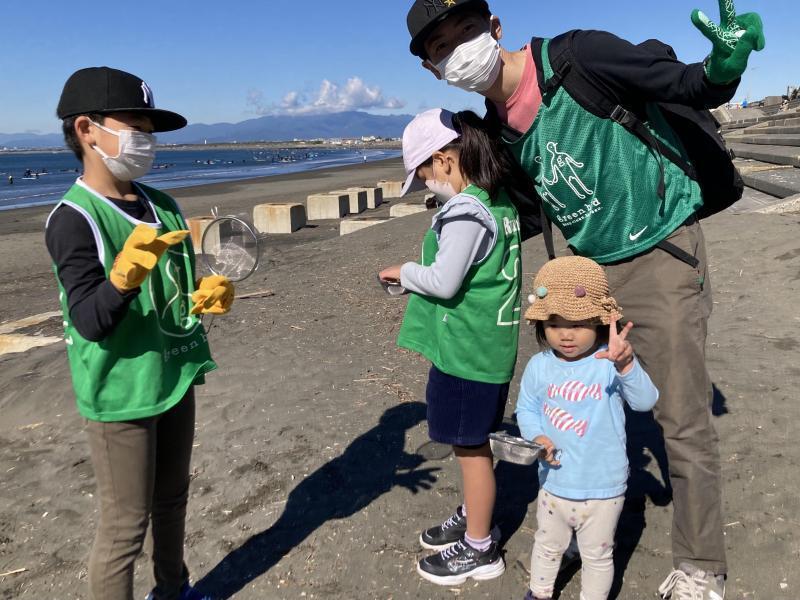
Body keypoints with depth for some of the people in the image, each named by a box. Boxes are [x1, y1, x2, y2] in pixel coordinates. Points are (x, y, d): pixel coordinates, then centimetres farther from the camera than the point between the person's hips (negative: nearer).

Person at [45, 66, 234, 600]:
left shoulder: (162, 206, 5)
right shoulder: (73, 219, -17)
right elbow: (90, 323, -24)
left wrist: (209, 295, -7)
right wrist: (125, 272, -40)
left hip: (175, 378, 7)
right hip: (120, 394, -7)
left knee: (172, 500, 22)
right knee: (126, 525, 5)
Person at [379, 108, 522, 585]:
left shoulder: (465, 209, -20)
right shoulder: (500, 201, 9)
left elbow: (444, 282, -21)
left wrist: (404, 272, -4)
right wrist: (421, 272, 11)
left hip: (465, 350, -9)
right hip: (489, 345, 9)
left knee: (470, 446, 5)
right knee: (473, 443, 22)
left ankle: (479, 549, 21)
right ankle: (473, 518, 40)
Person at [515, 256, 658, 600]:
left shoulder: (611, 363, -20)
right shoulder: (539, 367, -10)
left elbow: (645, 401, -33)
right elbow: (526, 409, 2)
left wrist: (626, 364, -51)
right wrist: (536, 437, -18)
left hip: (602, 489, -3)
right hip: (553, 484, 4)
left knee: (597, 556, 21)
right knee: (547, 546, 29)